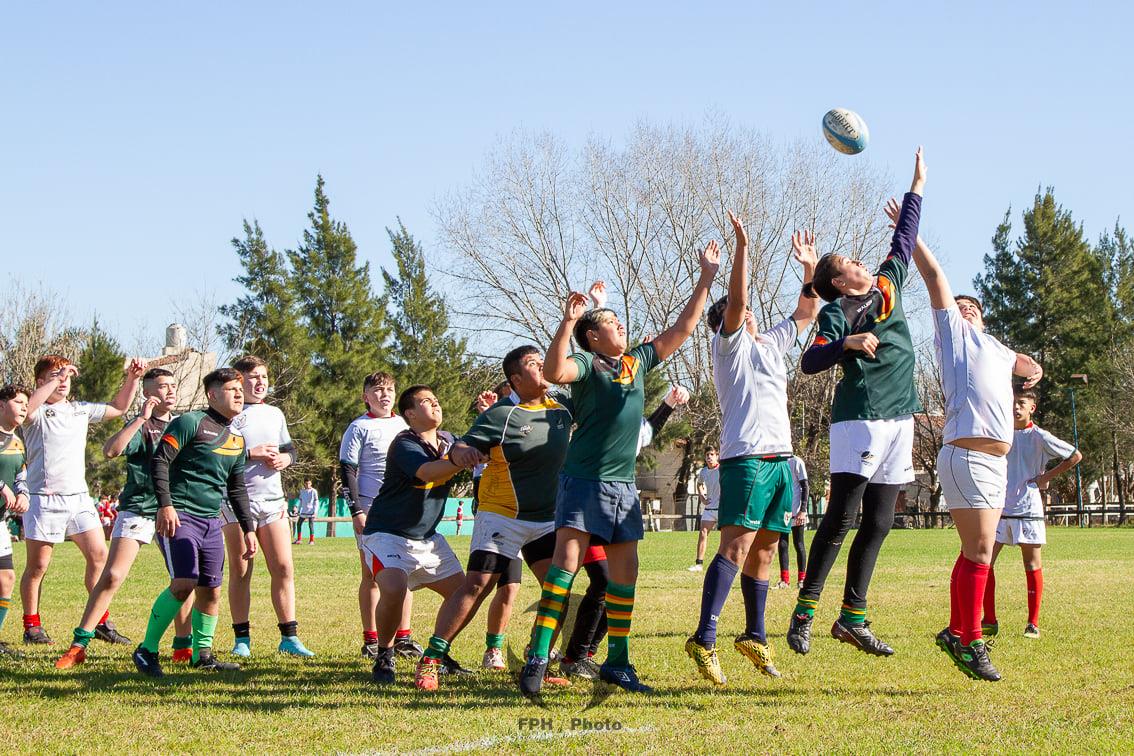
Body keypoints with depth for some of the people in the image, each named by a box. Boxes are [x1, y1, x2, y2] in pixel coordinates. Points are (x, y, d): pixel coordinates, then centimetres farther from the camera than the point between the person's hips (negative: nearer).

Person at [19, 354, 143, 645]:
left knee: (99, 556, -1)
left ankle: (101, 622, 7)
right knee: (38, 566, 2)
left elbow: (118, 408, 27)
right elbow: (26, 408, -27)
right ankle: (31, 626, 13)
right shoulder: (37, 413, -2)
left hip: (79, 496, 5)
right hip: (45, 498, -5)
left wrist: (132, 378, 14)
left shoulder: (80, 409, 16)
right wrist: (56, 380, -26)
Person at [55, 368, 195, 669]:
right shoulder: (139, 426, -3)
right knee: (112, 576, -11)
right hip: (138, 510, -5)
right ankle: (79, 645, -5)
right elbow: (110, 450, -23)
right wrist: (142, 418, -23)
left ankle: (183, 646, 15)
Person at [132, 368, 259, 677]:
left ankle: (202, 654, 20)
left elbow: (237, 488, 26)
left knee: (211, 589, 6)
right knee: (184, 583, -18)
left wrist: (248, 529, 20)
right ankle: (147, 650, -6)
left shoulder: (237, 440, 19)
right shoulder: (191, 423, -5)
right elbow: (159, 461, -12)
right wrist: (165, 505, -21)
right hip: (179, 517, -8)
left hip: (212, 523, 8)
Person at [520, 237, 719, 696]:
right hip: (584, 478, -7)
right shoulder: (586, 363, -2)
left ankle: (617, 662, 14)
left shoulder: (638, 361, 17)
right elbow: (555, 372, -25)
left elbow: (682, 329, 22)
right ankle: (537, 659, -16)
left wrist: (706, 279, 20)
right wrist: (568, 321, -32)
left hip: (623, 484, 7)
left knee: (625, 572, 6)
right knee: (566, 560, -15)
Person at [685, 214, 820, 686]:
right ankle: (704, 640, -23)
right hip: (746, 457, -8)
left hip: (780, 460, 8)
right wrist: (742, 248, -20)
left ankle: (755, 637, 17)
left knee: (763, 550, 10)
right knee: (737, 545, -17)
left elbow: (807, 312, 31)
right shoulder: (729, 344, 3)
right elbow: (736, 300, -14)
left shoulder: (772, 343, 24)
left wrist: (810, 269, 21)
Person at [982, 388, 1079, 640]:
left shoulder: (1039, 437, -3)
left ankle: (1033, 623, 7)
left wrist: (1047, 477, -1)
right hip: (999, 507, 4)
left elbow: (1075, 456, 3)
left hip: (1028, 508, -4)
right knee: (985, 562, -3)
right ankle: (989, 621, 5)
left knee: (1032, 565, 1)